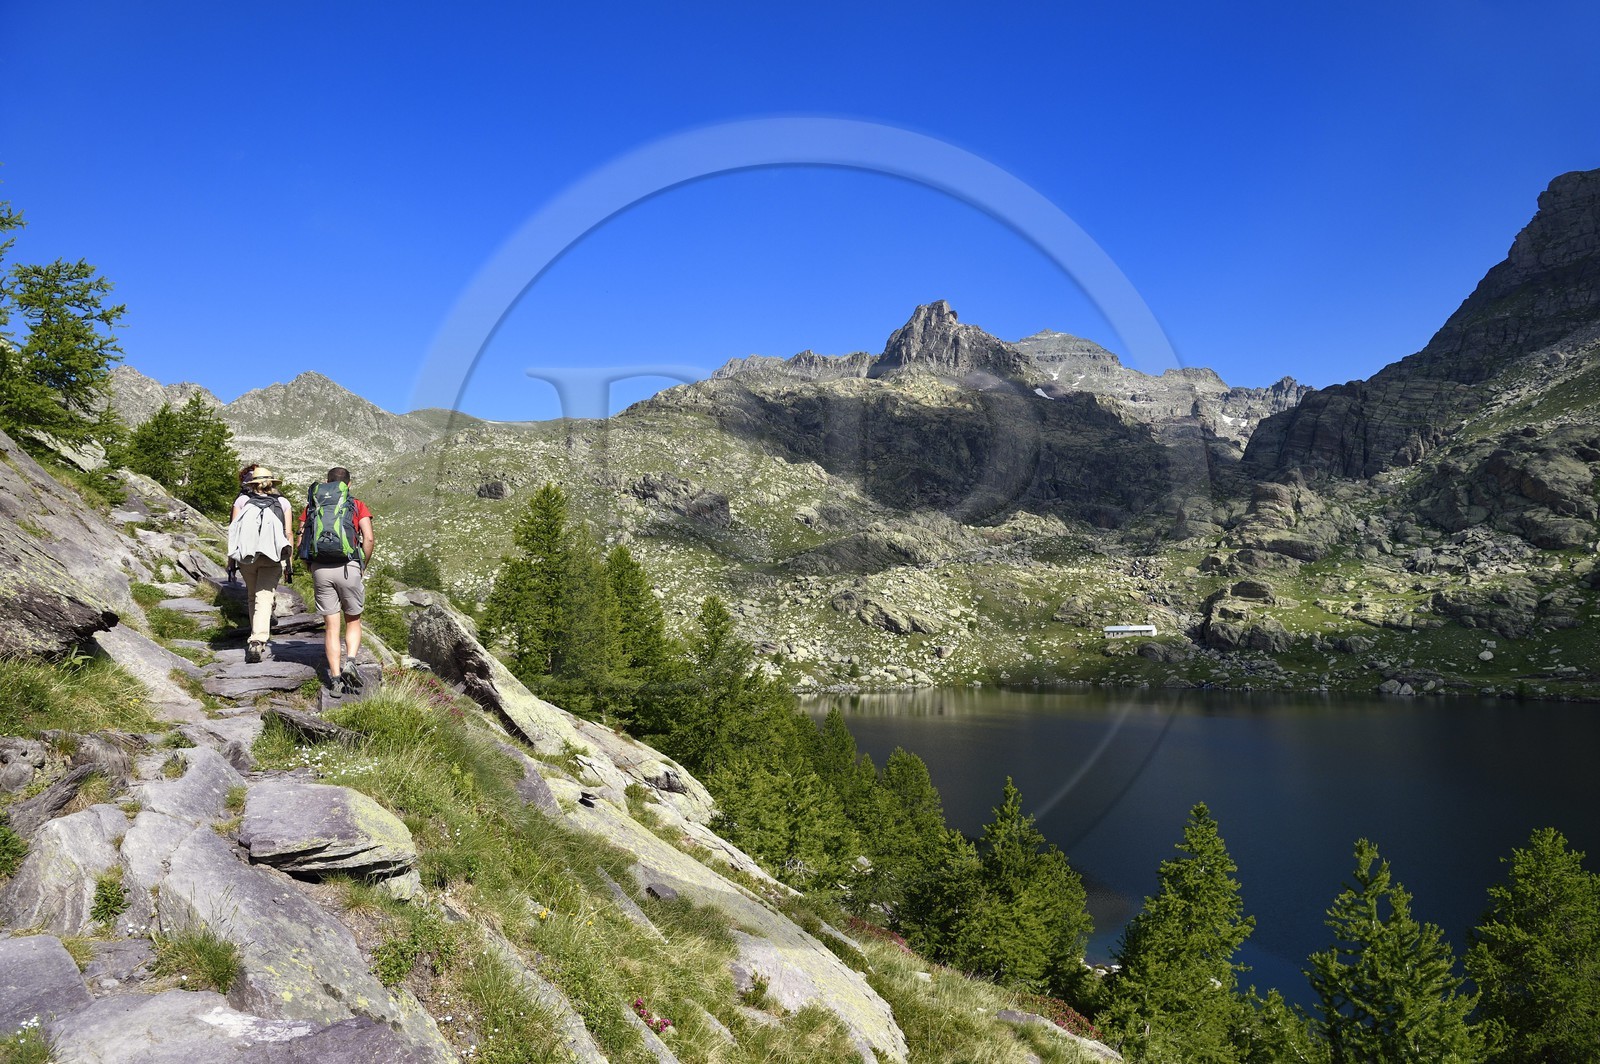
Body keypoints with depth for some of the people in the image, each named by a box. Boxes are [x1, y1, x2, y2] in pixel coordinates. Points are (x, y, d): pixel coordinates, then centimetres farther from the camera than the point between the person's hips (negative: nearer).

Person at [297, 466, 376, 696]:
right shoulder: (357, 505, 7)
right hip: (348, 568, -2)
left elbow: (299, 543, 8)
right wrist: (363, 566, 5)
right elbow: (369, 538, -7)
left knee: (331, 626, 8)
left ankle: (335, 679, 3)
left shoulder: (312, 506, 14)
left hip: (320, 569, 2)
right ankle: (350, 662, -7)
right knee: (353, 621, 16)